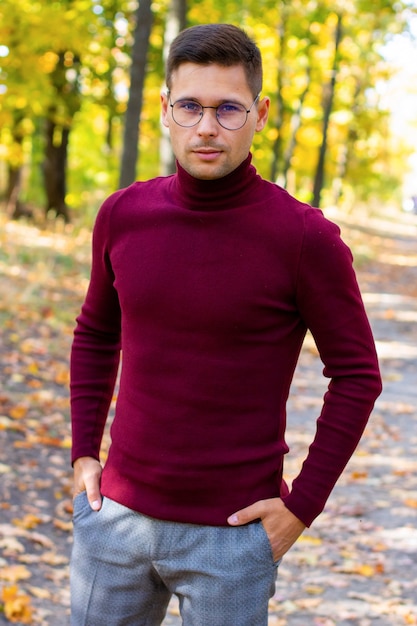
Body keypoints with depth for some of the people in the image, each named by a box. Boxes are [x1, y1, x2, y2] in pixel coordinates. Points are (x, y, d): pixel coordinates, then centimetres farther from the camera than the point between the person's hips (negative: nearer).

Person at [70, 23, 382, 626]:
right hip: (117, 512, 4)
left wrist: (303, 505, -8)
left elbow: (357, 374, -6)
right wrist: (84, 452, 8)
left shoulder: (307, 237, -13)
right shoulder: (123, 215, -1)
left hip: (232, 534, -4)